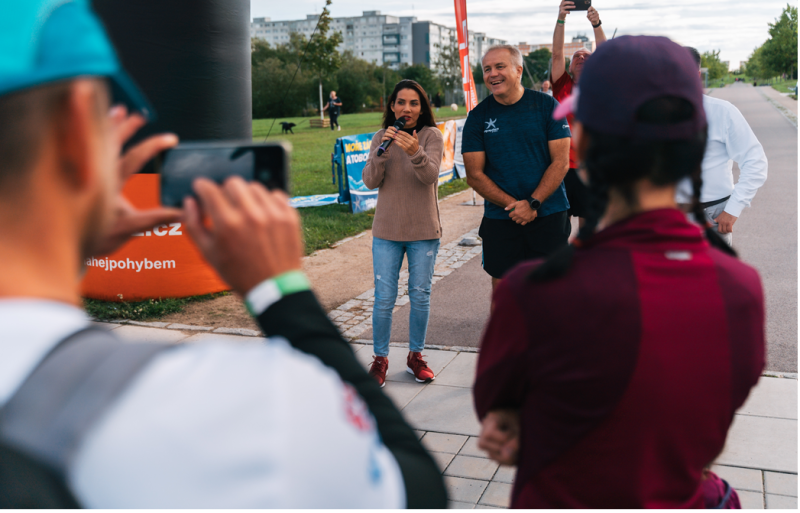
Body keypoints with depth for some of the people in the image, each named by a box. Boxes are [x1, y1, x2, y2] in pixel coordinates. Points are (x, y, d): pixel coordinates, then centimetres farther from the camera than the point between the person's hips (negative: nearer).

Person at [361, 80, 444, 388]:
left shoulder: (431, 135, -4)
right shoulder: (381, 137, 3)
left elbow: (430, 175, -21)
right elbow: (370, 181, -8)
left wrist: (416, 153, -40)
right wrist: (381, 152, -24)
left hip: (424, 231, -1)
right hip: (387, 231, 1)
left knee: (420, 296, 8)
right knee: (384, 299, 2)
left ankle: (415, 356, 25)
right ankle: (380, 358, 17)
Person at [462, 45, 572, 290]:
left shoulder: (547, 106, 0)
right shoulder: (478, 116, 2)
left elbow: (561, 162, -3)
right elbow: (474, 175, -1)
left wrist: (533, 203, -14)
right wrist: (513, 205, -12)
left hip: (549, 215, 0)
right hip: (499, 219, 1)